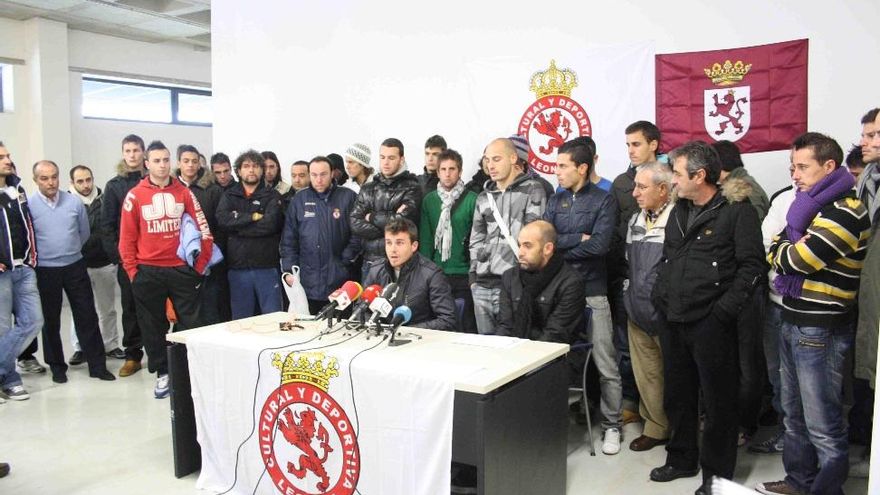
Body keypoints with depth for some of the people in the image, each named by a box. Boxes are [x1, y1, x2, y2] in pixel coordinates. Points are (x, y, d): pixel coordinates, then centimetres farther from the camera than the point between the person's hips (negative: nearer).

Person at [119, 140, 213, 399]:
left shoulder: (184, 192, 4)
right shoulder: (135, 195, 1)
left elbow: (203, 230, 3)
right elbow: (127, 237, 2)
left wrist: (200, 266, -1)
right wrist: (132, 271, -3)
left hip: (182, 270, 0)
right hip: (148, 272, 0)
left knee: (191, 323, 3)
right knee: (153, 326, 9)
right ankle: (162, 373, 22)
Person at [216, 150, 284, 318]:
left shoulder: (272, 196, 5)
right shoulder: (229, 196, 12)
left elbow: (271, 223, -13)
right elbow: (222, 220, -7)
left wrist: (237, 224, -8)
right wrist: (253, 216, -11)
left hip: (267, 267, -2)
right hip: (238, 268, 2)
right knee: (241, 321, 9)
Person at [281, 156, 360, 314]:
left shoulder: (348, 197, 1)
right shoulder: (300, 199, 8)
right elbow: (288, 239, 8)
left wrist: (347, 259, -9)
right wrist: (288, 270, 0)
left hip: (339, 282, -2)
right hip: (308, 282, 2)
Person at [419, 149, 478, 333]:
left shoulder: (472, 200, -4)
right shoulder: (429, 200, 7)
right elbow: (425, 238, 6)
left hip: (463, 274, -3)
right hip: (436, 274, 4)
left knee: (465, 327, 2)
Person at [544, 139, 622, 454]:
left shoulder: (603, 200, -1)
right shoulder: (555, 201, 12)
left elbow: (599, 245, -15)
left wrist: (560, 247, -7)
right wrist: (579, 238, -12)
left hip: (592, 291, -4)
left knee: (605, 364, 1)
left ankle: (611, 425, 14)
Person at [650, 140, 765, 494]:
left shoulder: (736, 210, -8)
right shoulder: (679, 212, 14)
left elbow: (752, 265, -13)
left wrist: (725, 308, -17)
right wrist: (659, 296, 10)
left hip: (711, 323, -7)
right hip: (674, 321, 7)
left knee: (718, 401, 5)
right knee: (677, 396, 17)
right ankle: (682, 459, 35)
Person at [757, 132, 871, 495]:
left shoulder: (844, 212, -16)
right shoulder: (812, 206, 14)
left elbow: (794, 260, -22)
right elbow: (775, 252, 7)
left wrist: (790, 252, -2)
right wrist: (793, 250, -12)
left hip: (821, 331, -9)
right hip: (793, 324, 10)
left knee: (823, 426, 0)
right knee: (795, 416, 21)